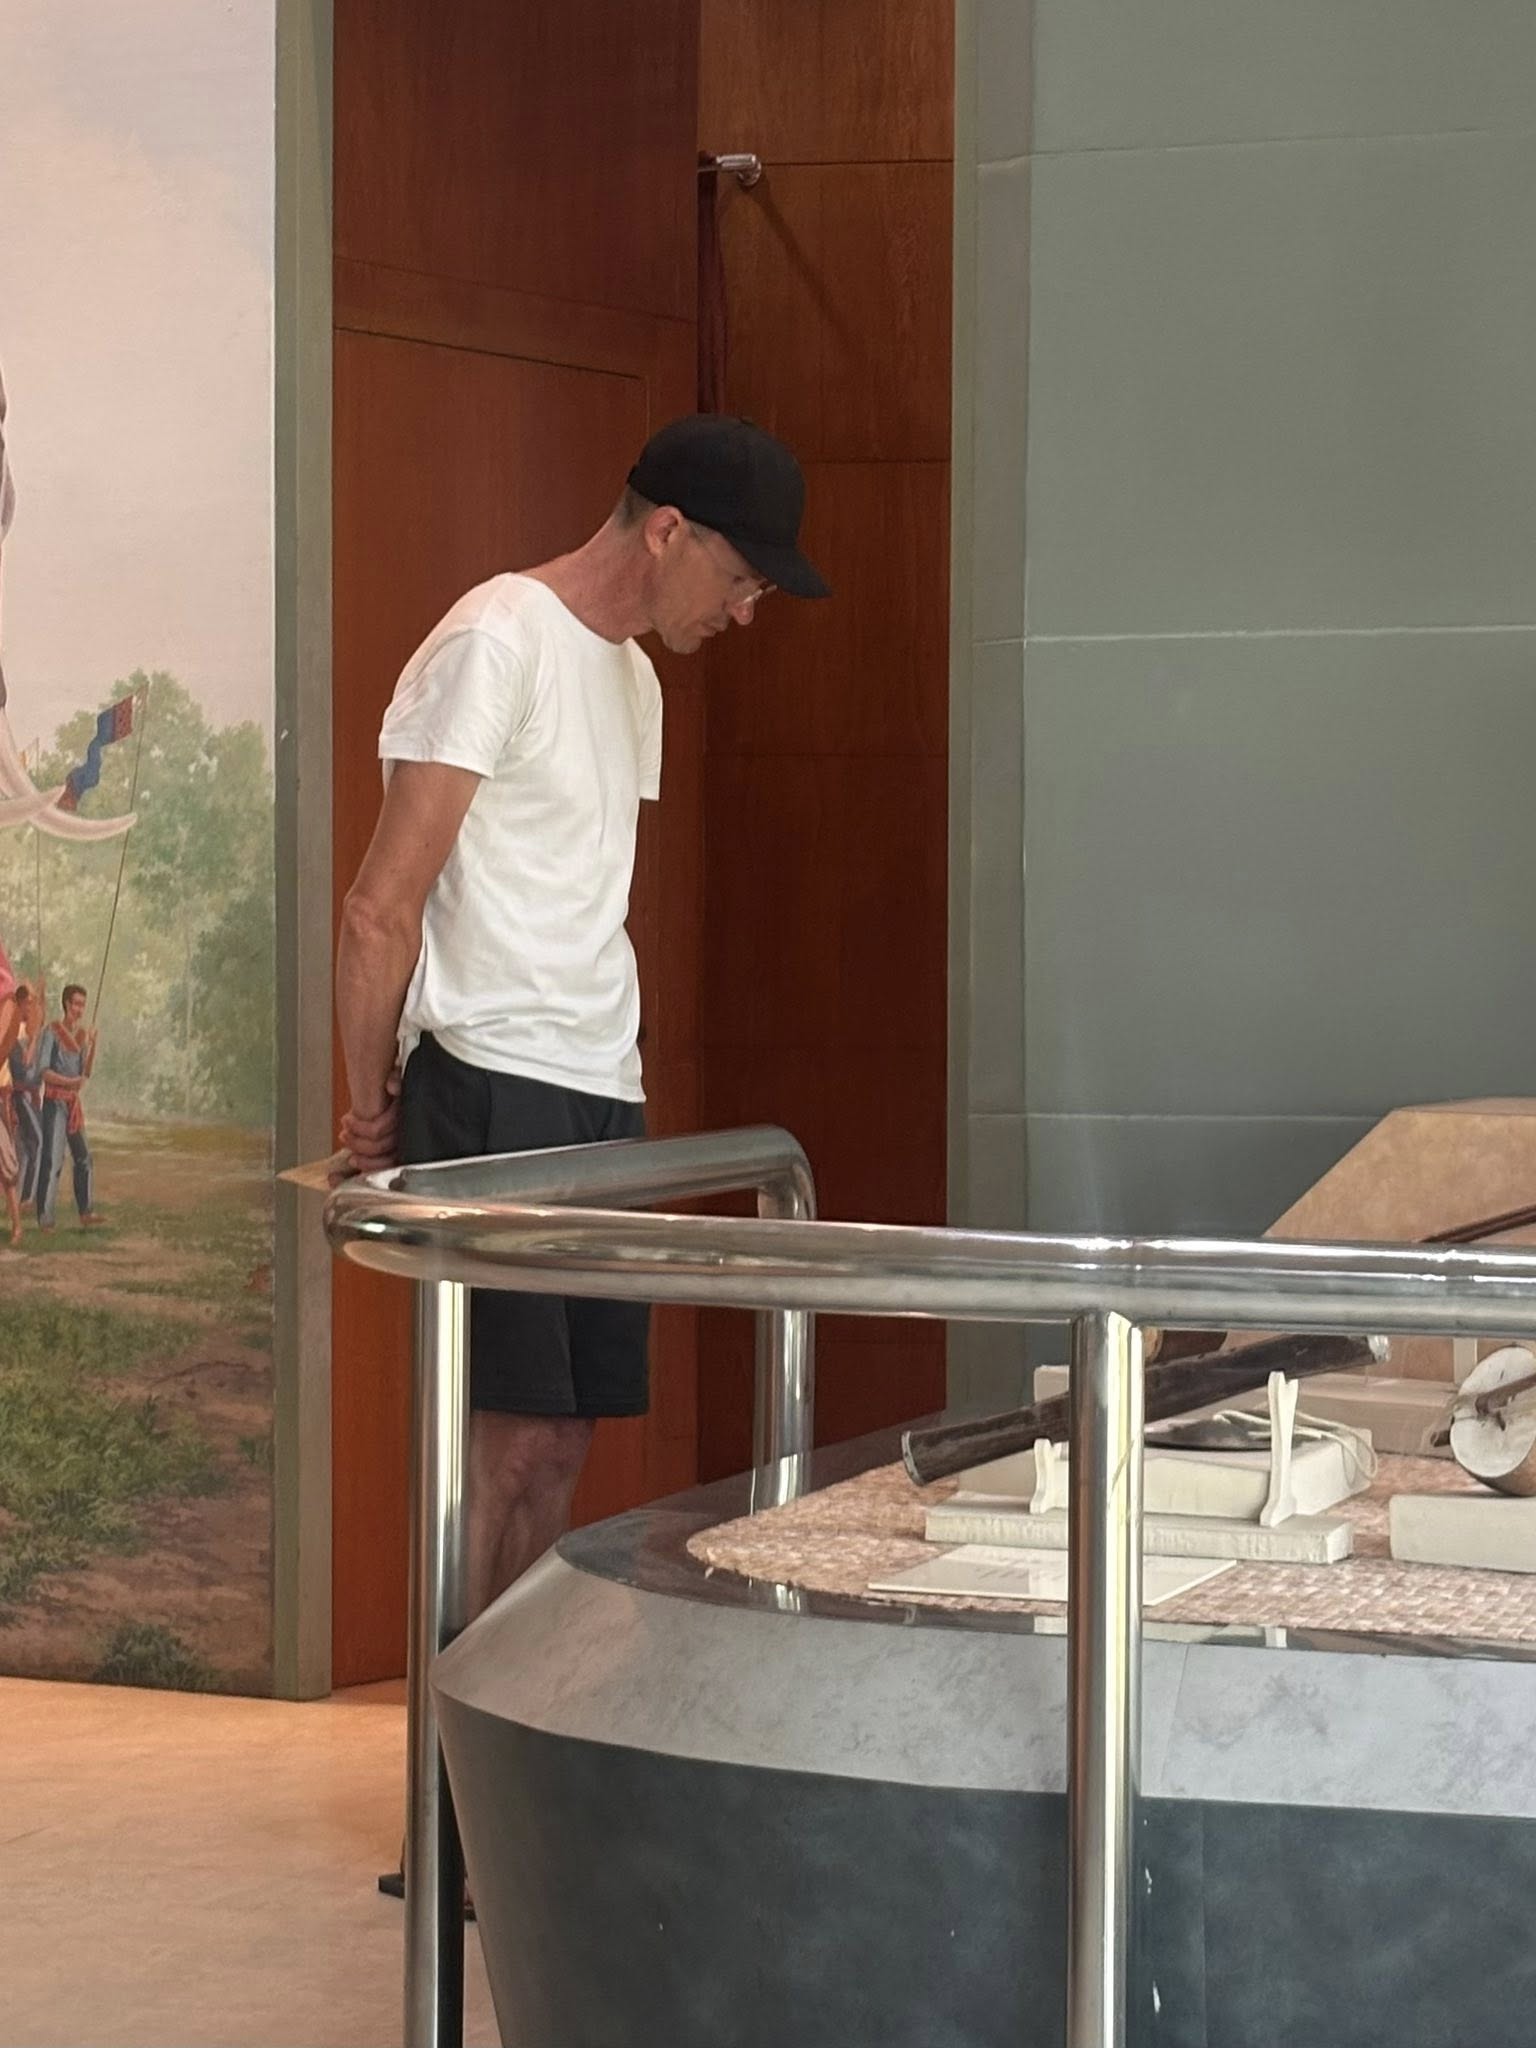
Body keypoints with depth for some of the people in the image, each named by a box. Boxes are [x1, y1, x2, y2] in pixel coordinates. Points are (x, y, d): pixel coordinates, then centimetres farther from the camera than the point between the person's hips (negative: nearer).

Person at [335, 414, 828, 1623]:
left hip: (599, 1100, 9)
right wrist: (374, 1112, -6)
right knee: (506, 1439, -10)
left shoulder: (631, 676, 19)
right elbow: (382, 911, -12)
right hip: (491, 1092, -9)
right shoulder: (498, 643, -10)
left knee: (560, 1444, 7)